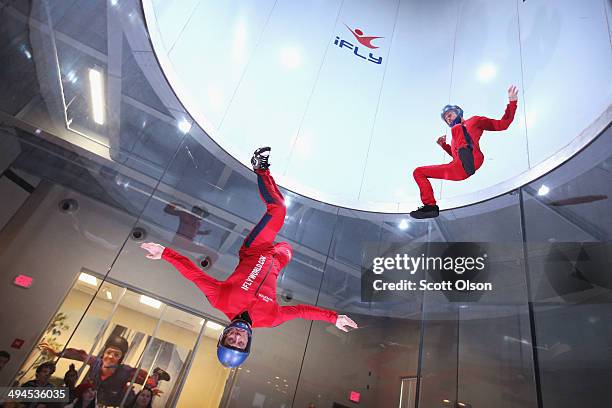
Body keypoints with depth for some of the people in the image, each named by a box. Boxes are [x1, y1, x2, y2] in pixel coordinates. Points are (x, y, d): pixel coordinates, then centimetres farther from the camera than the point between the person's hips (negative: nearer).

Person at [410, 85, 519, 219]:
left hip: (471, 161, -6)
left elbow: (502, 124, 18)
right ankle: (430, 206, -12)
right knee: (418, 172, 4)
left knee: (457, 128, -20)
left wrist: (512, 102, 12)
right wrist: (443, 145, 31)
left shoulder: (474, 121, 25)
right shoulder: (455, 135, 40)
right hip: (458, 170, 6)